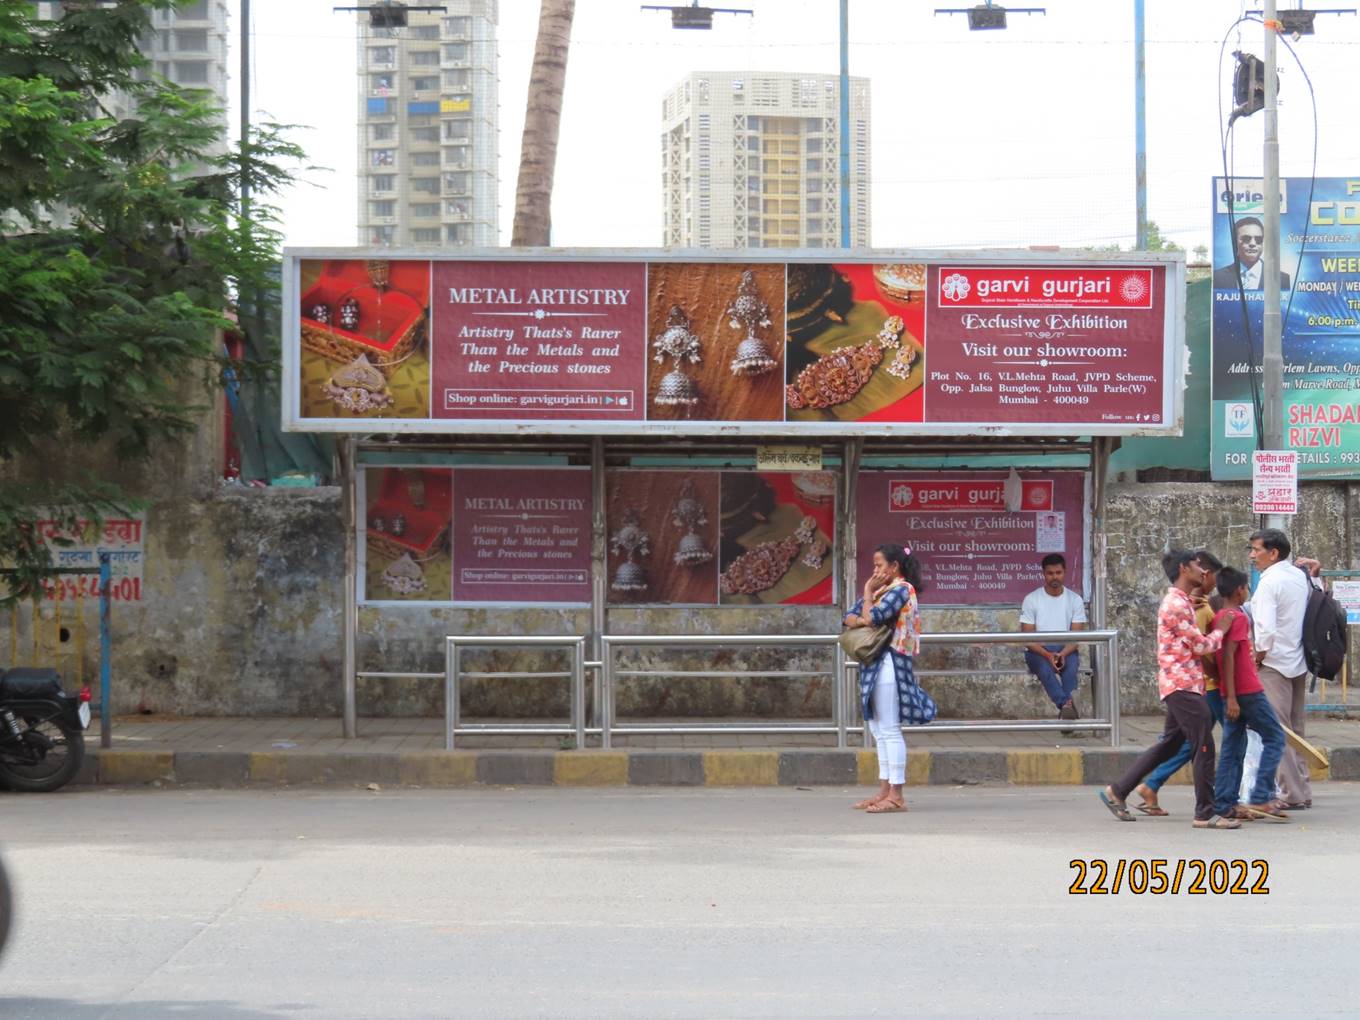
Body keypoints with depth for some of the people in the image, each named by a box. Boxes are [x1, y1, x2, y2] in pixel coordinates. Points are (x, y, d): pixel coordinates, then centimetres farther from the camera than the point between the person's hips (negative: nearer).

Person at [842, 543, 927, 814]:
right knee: (880, 731, 11)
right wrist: (859, 621, -8)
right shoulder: (882, 590, 18)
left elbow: (872, 617, -20)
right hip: (875, 664, 10)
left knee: (889, 731, -9)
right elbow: (849, 617, 14)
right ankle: (885, 791, 15)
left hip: (889, 663, -10)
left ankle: (896, 795, -9)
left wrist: (868, 593, -4)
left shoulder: (901, 590, -9)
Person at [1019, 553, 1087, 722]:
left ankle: (1065, 708, -50)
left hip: (1066, 650, 1)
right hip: (1038, 651, -1)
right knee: (1044, 666, -37)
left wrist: (1062, 654, -22)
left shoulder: (1075, 599, 5)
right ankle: (1068, 703, -57)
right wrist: (1047, 655, -22)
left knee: (1070, 663, -35)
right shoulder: (1031, 599, 1)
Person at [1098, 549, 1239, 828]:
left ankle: (1117, 791, 20)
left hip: (1182, 685, 10)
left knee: (1169, 744, 15)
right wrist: (1221, 629, 2)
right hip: (1182, 684, -10)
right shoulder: (1176, 605, -16)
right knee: (1204, 747, -8)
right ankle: (1205, 813, -4)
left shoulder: (1182, 602, 18)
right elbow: (1201, 646, -15)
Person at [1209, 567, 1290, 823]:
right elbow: (1228, 656, -20)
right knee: (1274, 737, 0)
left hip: (1232, 694, 9)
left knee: (1233, 748, 9)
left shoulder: (1220, 617, 13)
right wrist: (1231, 697, -23)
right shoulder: (1238, 618, -13)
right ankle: (1261, 798, -8)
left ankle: (1224, 803, 5)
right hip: (1247, 691, -9)